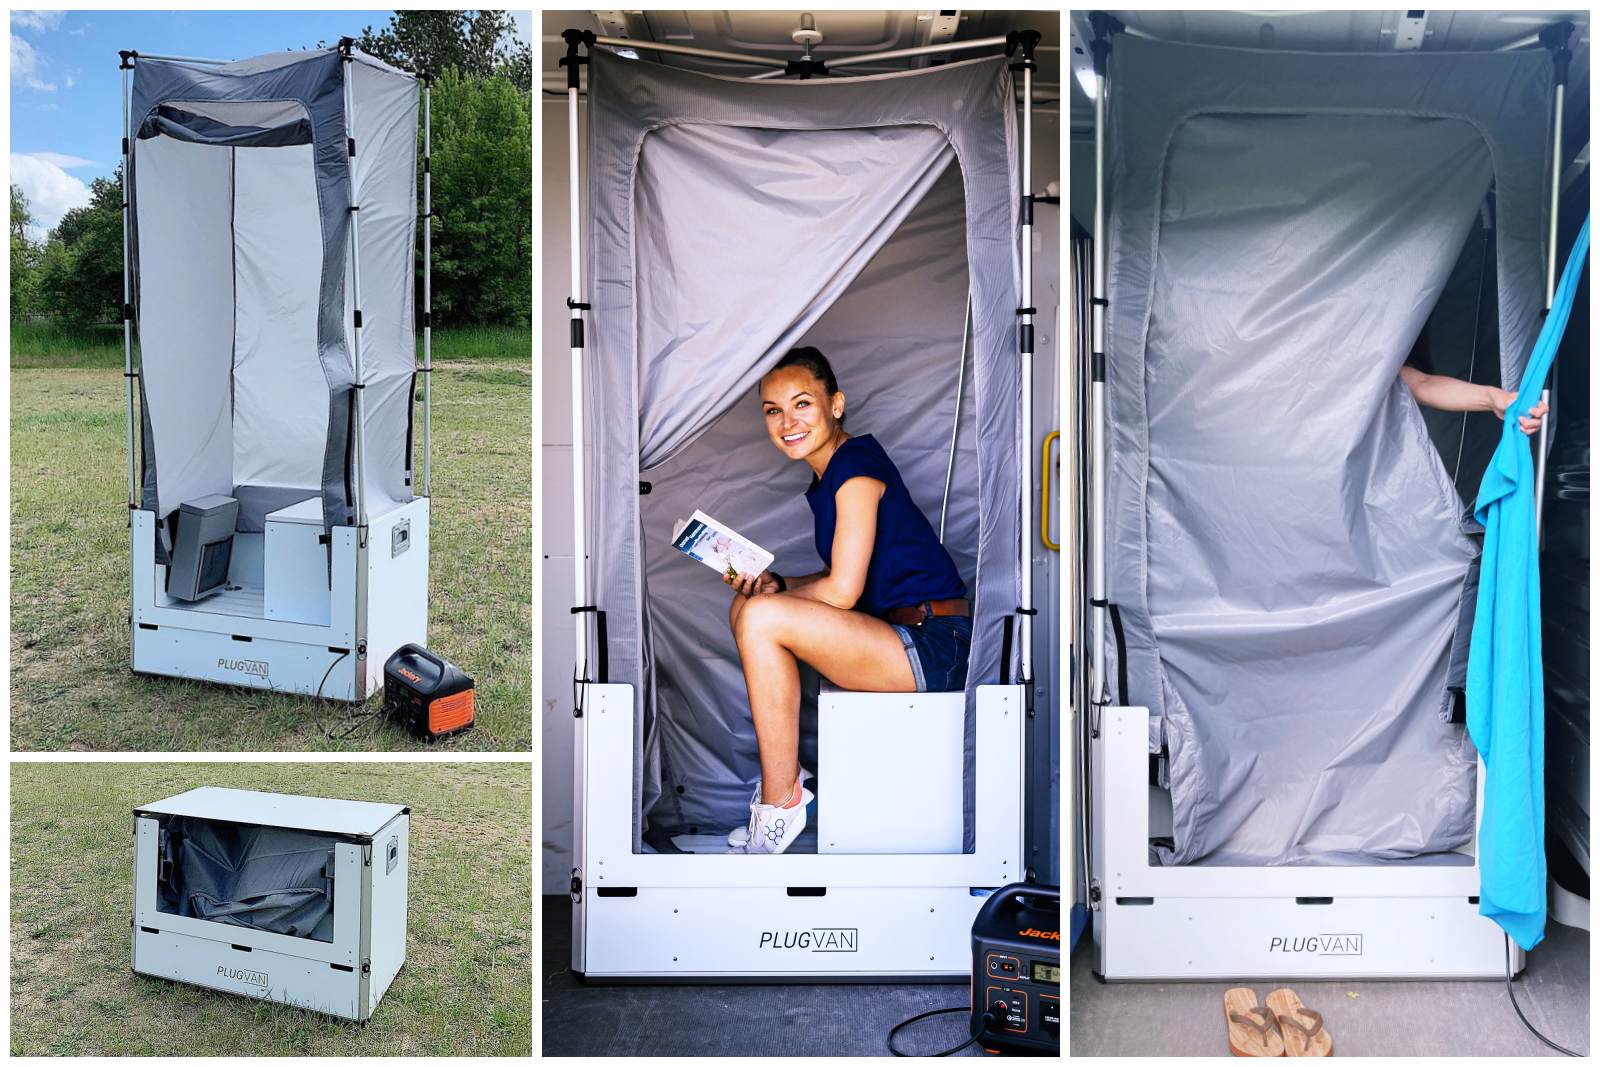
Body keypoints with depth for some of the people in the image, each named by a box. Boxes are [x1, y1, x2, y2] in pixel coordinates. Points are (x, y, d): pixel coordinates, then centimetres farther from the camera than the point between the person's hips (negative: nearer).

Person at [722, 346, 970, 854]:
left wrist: (773, 593, -1)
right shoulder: (828, 475, 15)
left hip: (934, 648, -10)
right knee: (745, 610, 13)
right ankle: (786, 771, 13)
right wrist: (770, 583, 3)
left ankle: (781, 803, -12)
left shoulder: (855, 467, -13)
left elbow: (842, 590, -18)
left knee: (760, 618, -23)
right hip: (898, 636, 10)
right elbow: (841, 578, 18)